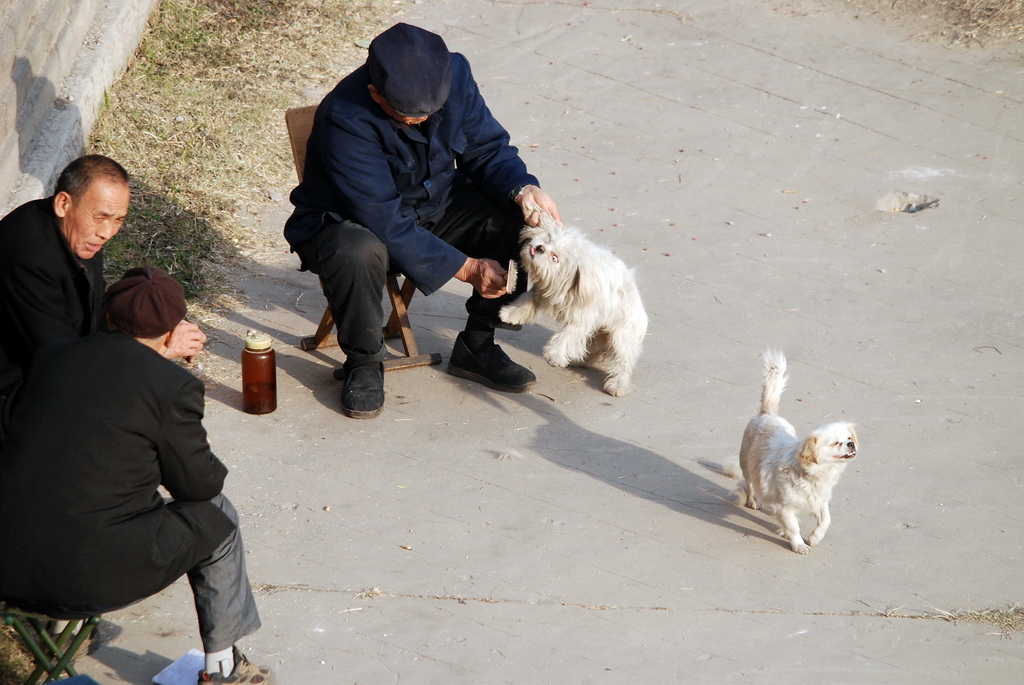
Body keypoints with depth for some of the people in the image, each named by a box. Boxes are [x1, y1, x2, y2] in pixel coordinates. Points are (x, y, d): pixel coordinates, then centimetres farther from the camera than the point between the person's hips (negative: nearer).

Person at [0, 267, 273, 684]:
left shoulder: (50, 357, 9)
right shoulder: (174, 386, -7)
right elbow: (199, 484, 1)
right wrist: (204, 456, 25)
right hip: (89, 579, -6)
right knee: (215, 516, 16)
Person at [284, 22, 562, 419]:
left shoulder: (453, 73, -15)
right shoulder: (345, 120, -31)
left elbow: (487, 148, -3)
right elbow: (386, 223, -31)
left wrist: (522, 189, -25)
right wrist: (466, 267, -29)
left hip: (436, 208, 6)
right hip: (352, 222, -5)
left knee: (520, 220, -17)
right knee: (356, 253, -40)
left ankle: (477, 346, 1)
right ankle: (363, 364, -12)